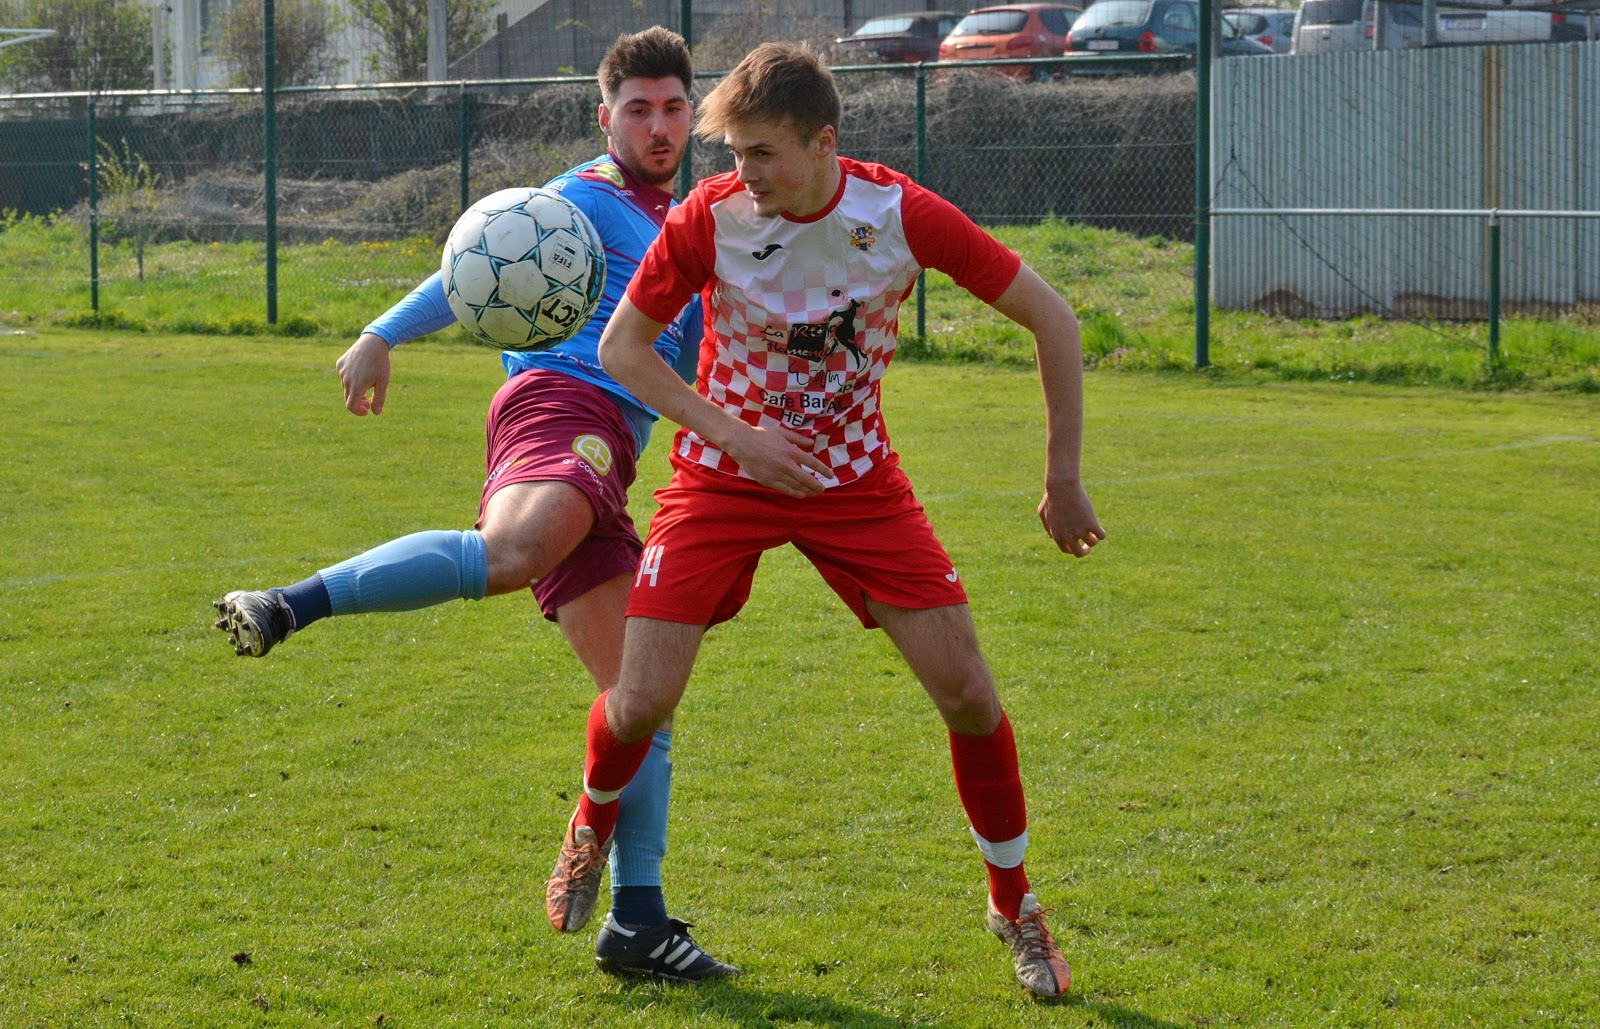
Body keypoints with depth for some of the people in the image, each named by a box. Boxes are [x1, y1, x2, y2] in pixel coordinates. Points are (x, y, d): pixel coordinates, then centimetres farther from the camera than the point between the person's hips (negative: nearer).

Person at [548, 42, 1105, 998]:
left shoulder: (903, 215, -19)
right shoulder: (708, 220, -19)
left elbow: (1050, 317, -9)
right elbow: (622, 347, -6)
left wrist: (1064, 477, -7)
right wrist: (734, 435, -18)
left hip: (857, 478, 1)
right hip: (724, 477, 0)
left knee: (967, 690, -8)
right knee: (642, 701, -10)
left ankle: (1017, 909, 14)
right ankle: (594, 822, 27)